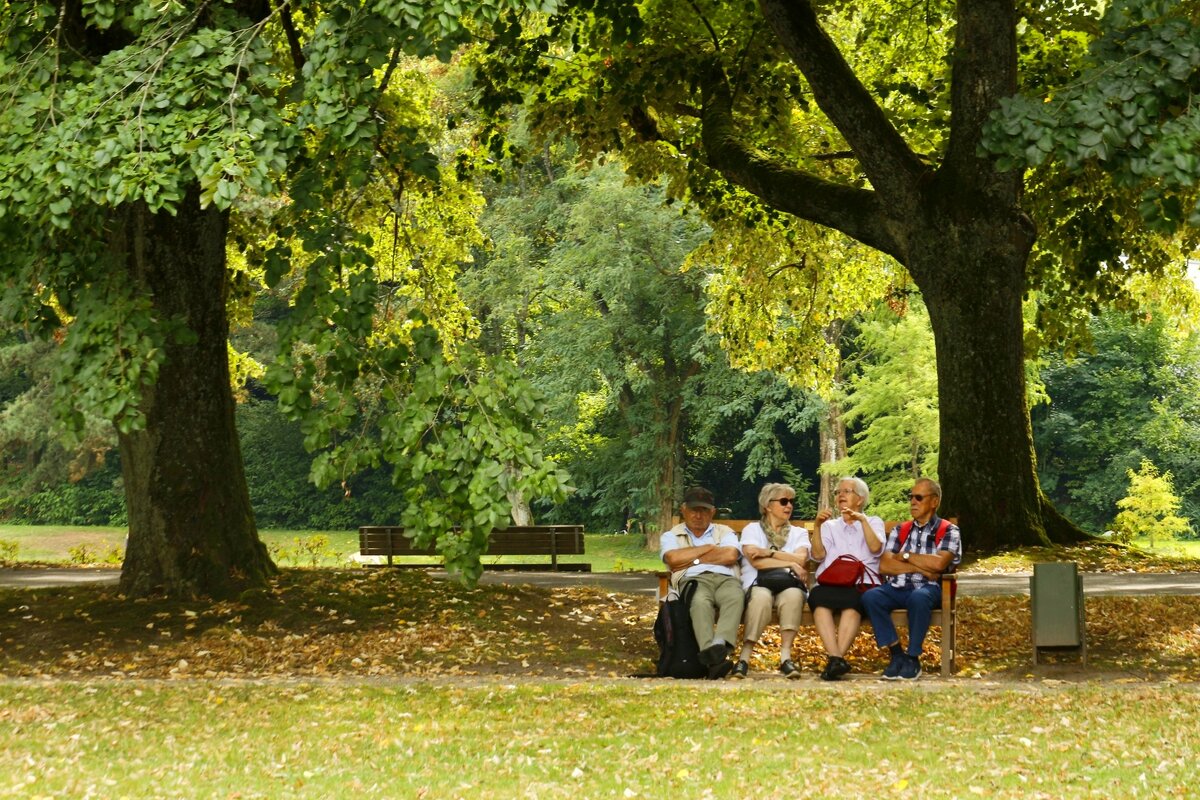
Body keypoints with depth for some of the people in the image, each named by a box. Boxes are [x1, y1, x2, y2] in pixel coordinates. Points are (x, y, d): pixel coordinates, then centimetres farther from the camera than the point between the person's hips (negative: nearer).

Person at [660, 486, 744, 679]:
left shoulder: (725, 532, 28)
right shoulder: (670, 536, 27)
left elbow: (731, 555, 5)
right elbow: (673, 558, 3)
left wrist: (693, 559, 6)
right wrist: (708, 548, 10)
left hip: (726, 579, 1)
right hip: (692, 580, -1)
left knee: (735, 598, -38)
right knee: (700, 601, -40)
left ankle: (720, 644, -61)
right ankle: (713, 657, -59)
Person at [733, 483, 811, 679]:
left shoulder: (798, 533, 23)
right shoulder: (752, 529, 16)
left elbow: (801, 560, 2)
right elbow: (756, 562, -3)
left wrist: (768, 553, -3)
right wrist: (790, 563, -3)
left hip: (788, 584, 2)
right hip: (758, 584, -2)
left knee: (793, 595, -37)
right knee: (761, 597, -39)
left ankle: (786, 656, -38)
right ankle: (745, 657, -38)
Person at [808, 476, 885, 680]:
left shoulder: (873, 522, 22)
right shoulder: (830, 525, 28)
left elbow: (875, 548, 0)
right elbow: (818, 554, 9)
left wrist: (863, 520, -7)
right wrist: (817, 526, -2)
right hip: (830, 584, 2)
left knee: (852, 601, -39)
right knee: (818, 597, -36)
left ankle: (835, 659, -45)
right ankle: (836, 658, -46)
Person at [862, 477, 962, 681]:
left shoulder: (949, 531, 7)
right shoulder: (899, 530, 18)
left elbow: (939, 563, -11)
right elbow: (884, 566, 4)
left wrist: (906, 556, 0)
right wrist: (920, 567, -7)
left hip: (928, 589, -4)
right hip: (896, 588, 4)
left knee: (918, 597, -40)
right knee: (870, 597, -29)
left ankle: (913, 658, -25)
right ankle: (896, 654, -20)